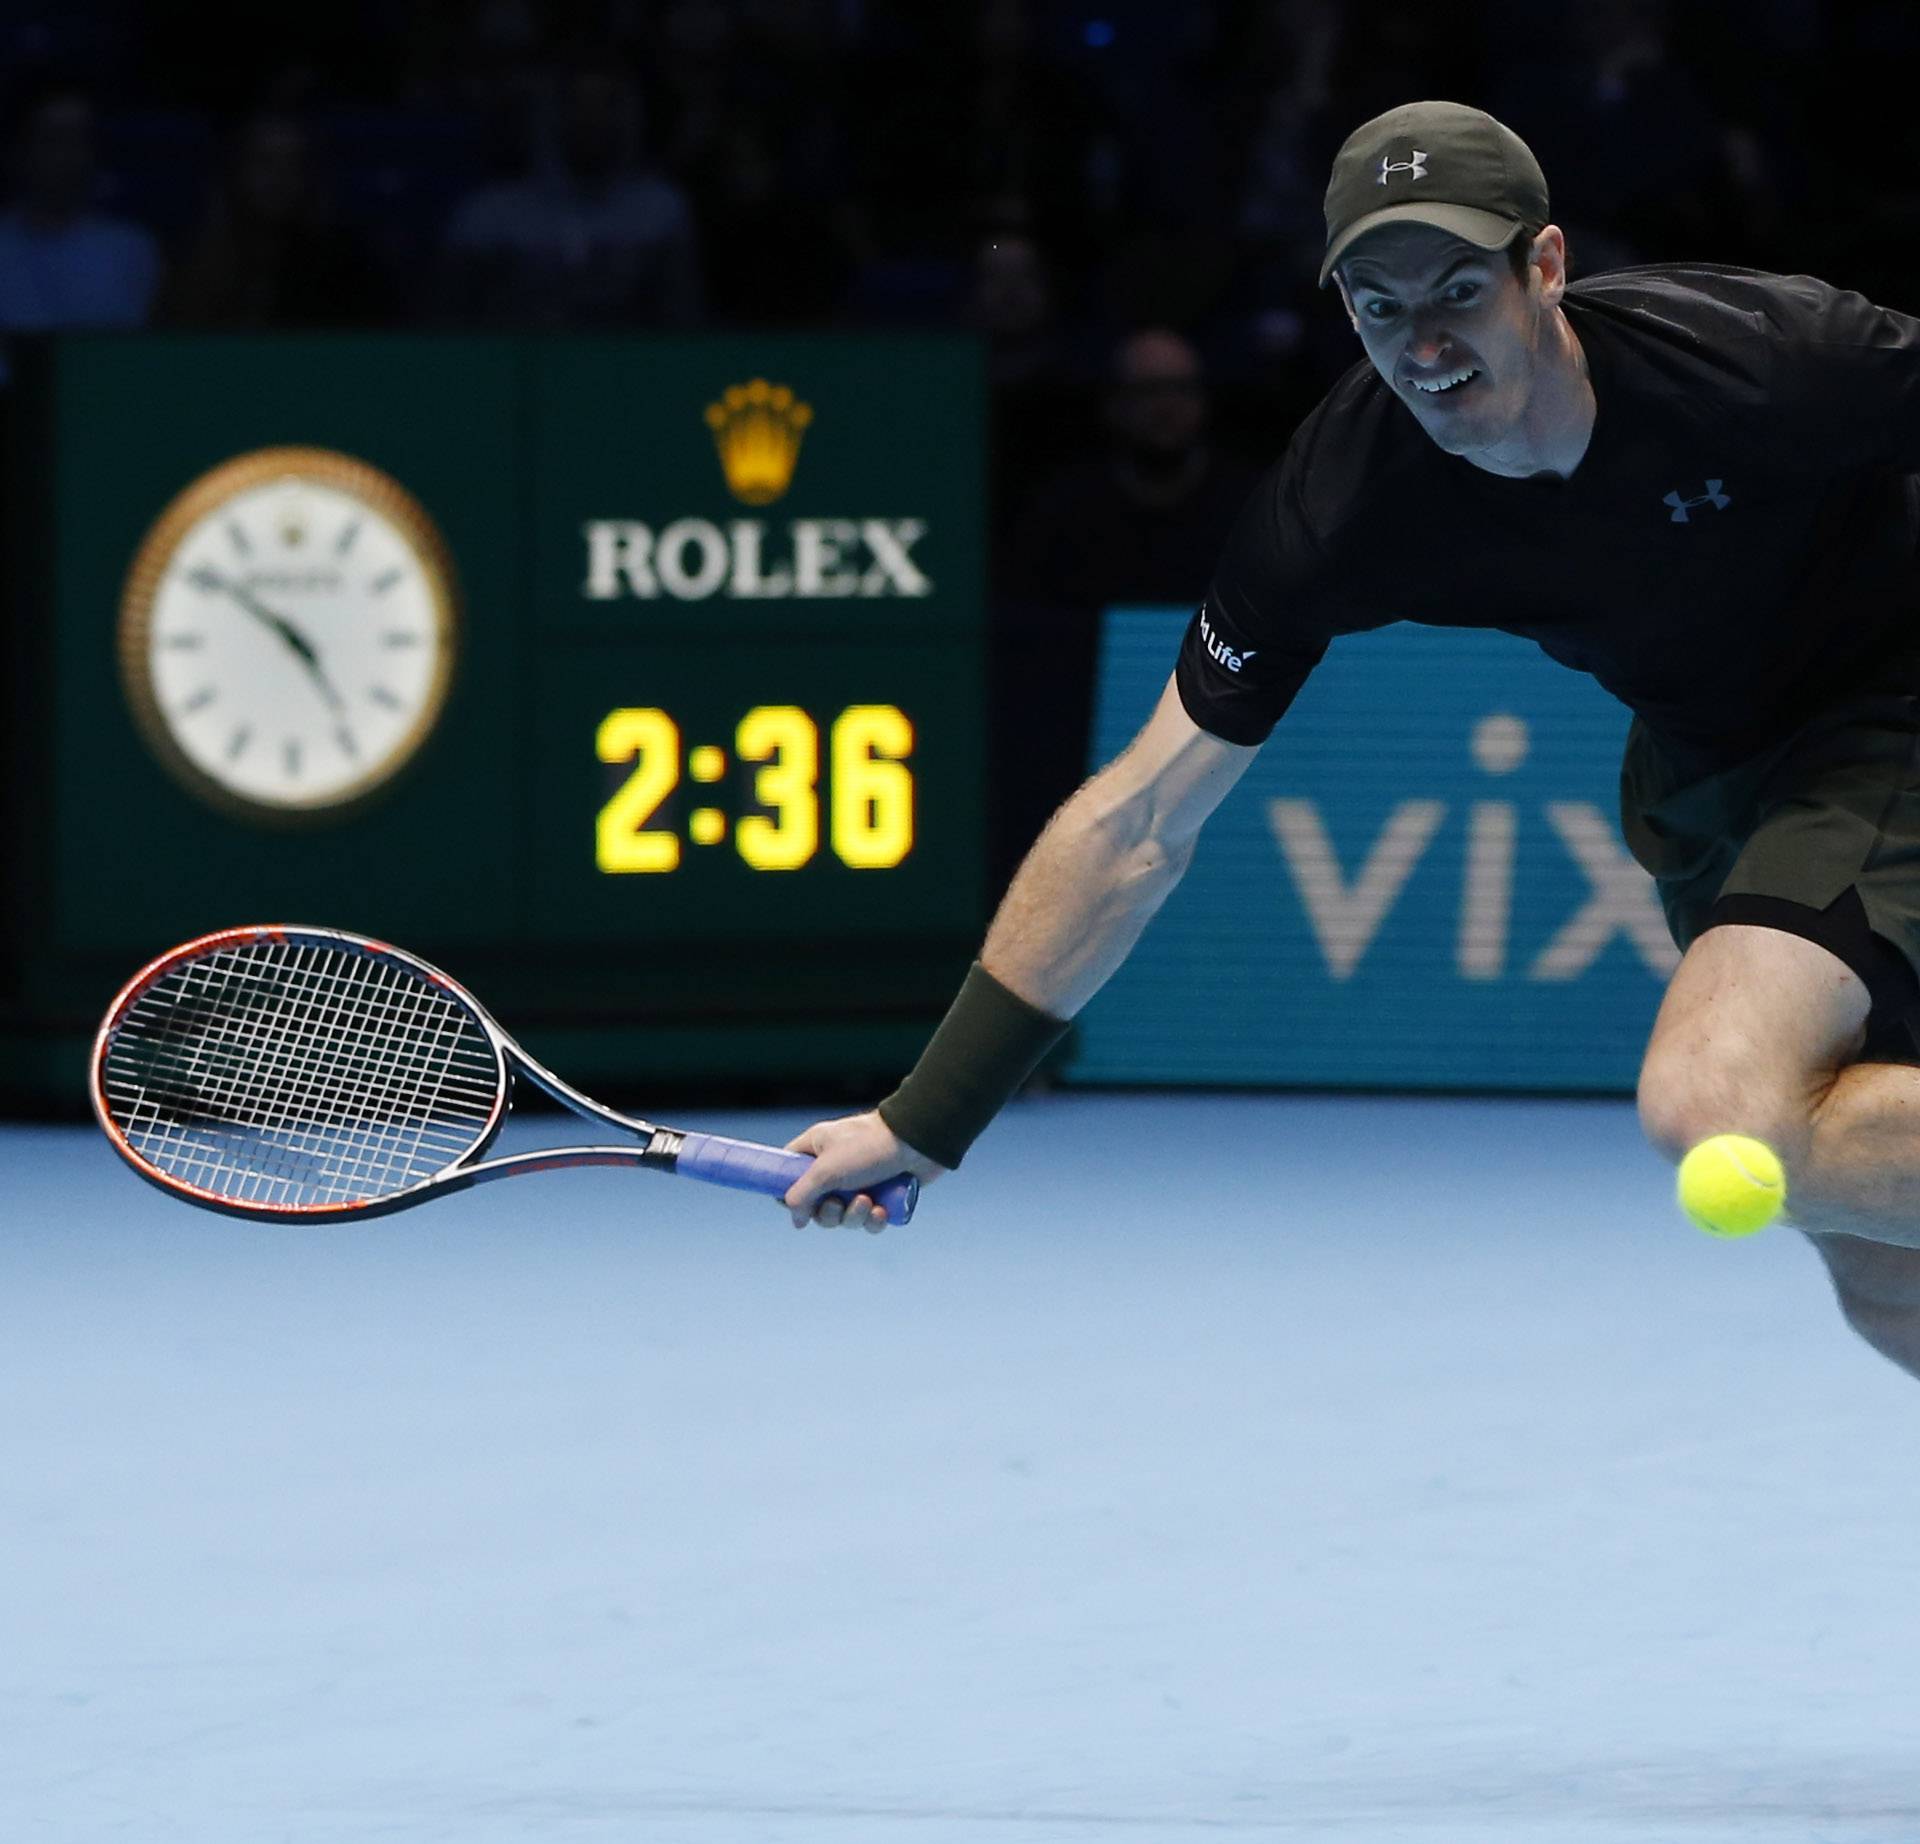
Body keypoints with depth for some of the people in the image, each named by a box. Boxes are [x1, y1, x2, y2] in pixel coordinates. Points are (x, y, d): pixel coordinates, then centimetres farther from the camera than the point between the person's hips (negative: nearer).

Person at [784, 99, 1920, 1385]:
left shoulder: (1762, 356, -31)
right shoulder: (1349, 500, -20)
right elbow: (1137, 824, -16)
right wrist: (927, 1116, -19)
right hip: (1701, 771, 5)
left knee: (1713, 1112, -30)